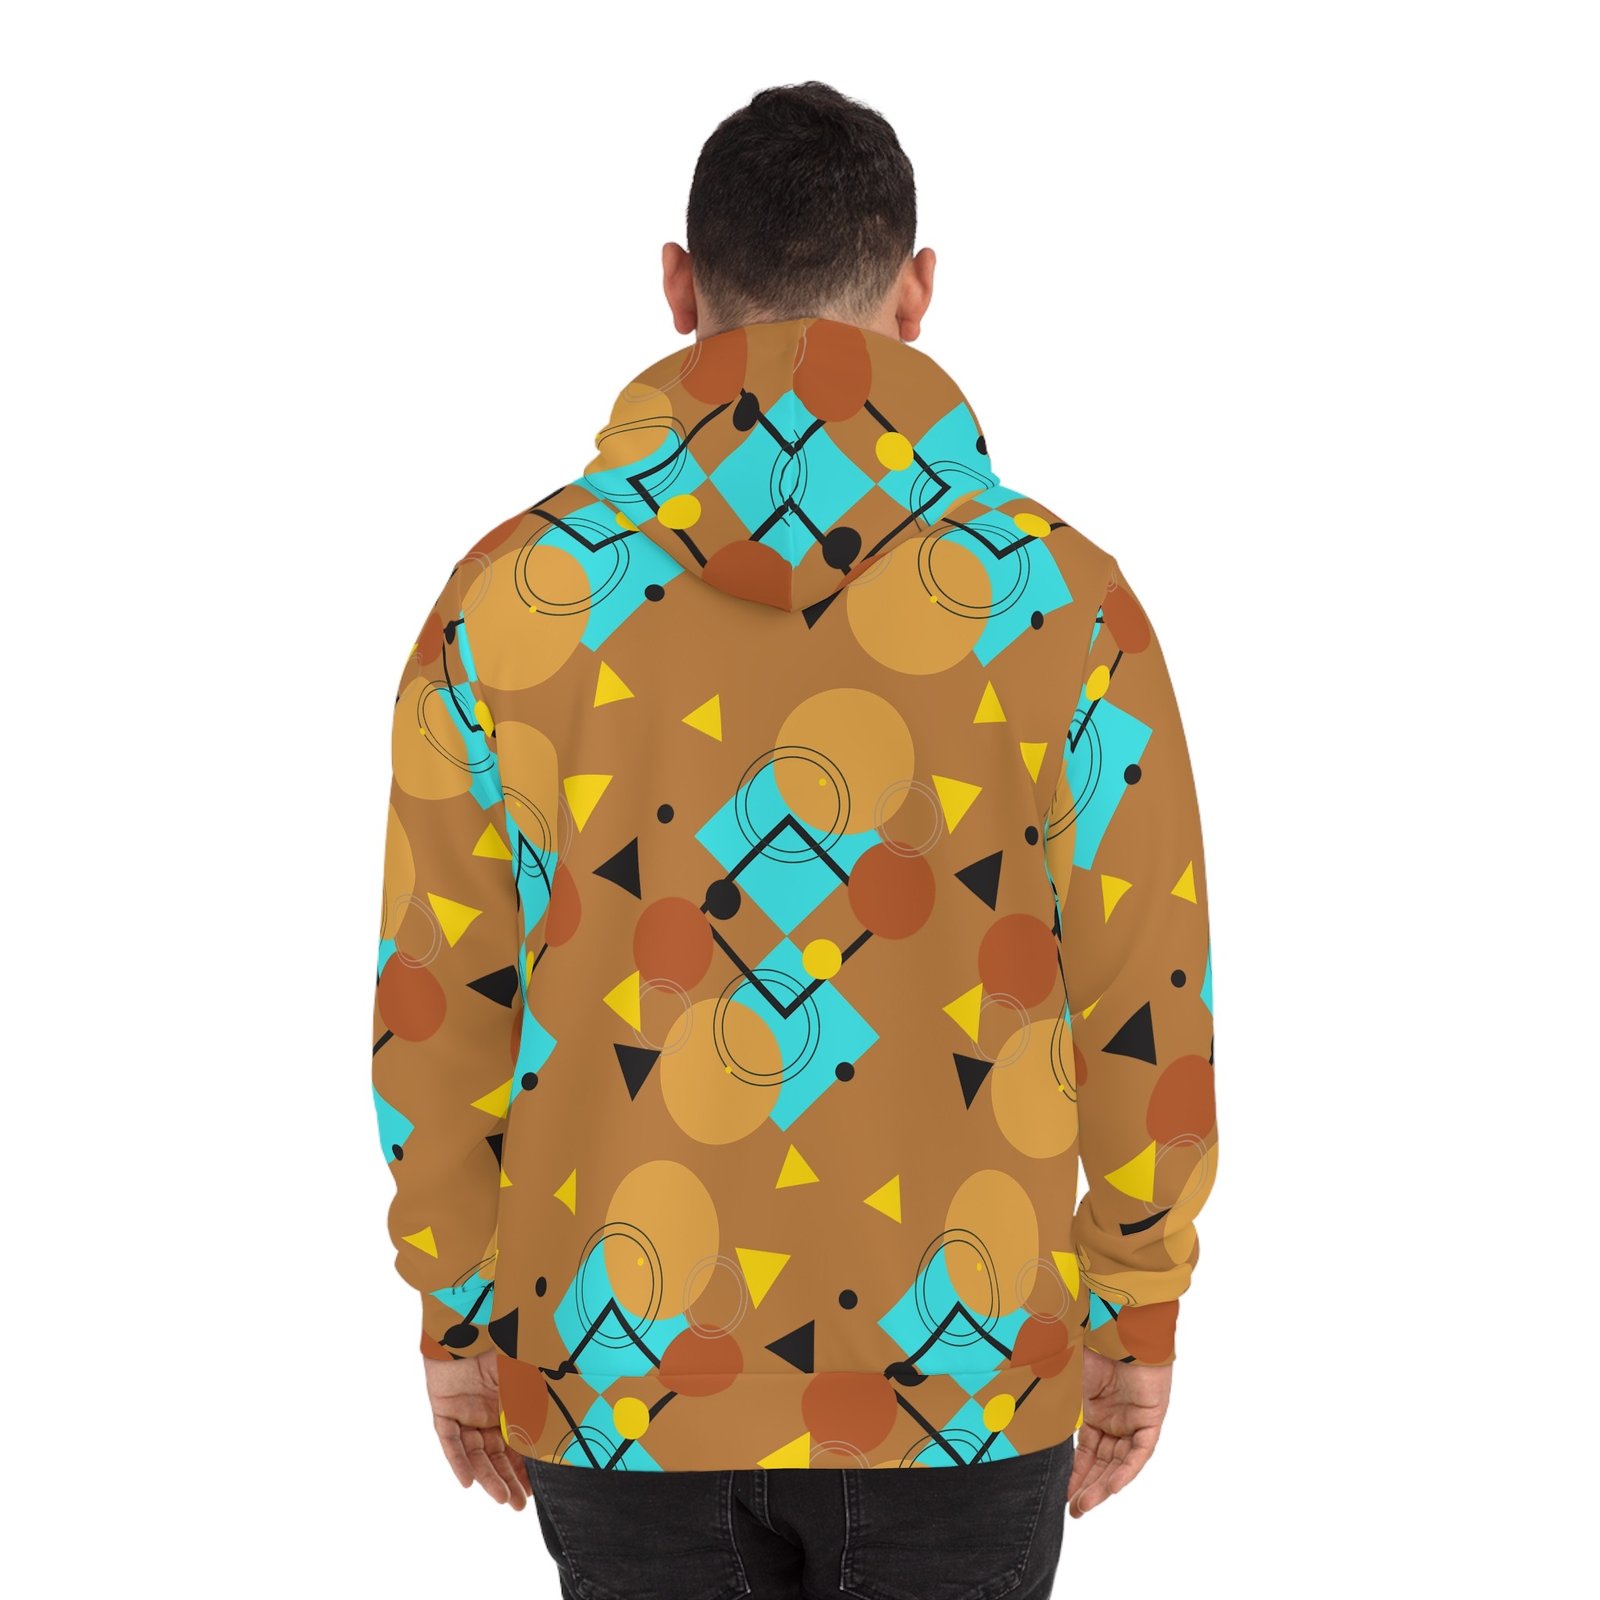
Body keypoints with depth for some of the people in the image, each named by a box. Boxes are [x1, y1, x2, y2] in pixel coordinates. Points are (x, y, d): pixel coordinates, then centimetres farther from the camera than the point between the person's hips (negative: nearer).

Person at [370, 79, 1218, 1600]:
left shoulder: (514, 596, -6)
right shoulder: (1059, 599, -7)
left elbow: (440, 1000, -1)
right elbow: (1146, 1002, -3)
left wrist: (458, 1311, 11)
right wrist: (1138, 1312, 10)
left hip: (621, 1364, 1)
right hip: (960, 1373, 0)